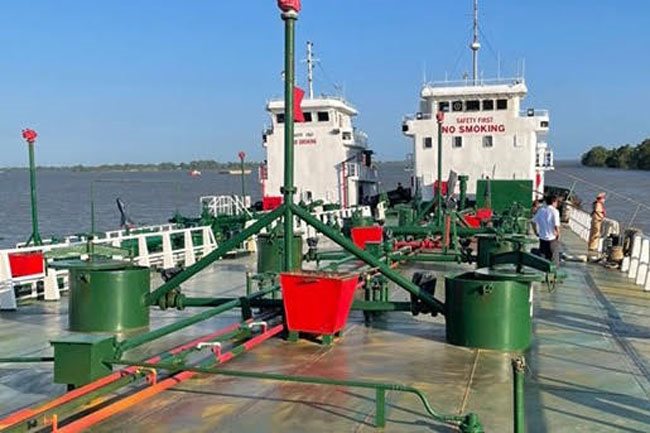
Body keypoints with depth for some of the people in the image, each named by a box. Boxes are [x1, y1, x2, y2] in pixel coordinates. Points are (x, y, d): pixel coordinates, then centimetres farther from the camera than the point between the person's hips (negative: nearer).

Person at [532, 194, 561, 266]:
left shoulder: (541, 210, 4)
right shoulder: (554, 211, -13)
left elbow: (534, 222, 8)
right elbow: (556, 225, -20)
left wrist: (536, 232, 17)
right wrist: (558, 235, -5)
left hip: (542, 239, 5)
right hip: (552, 239, -5)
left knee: (543, 258, 15)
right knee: (554, 260, 6)